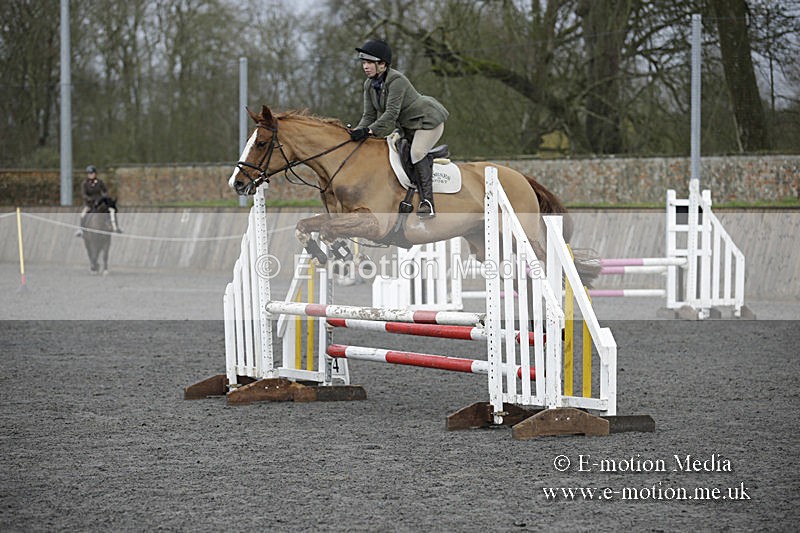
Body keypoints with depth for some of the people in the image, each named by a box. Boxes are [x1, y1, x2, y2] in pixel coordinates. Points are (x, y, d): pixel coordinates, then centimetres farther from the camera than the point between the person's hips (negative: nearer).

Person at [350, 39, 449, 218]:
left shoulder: (396, 80, -28)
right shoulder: (369, 84, -2)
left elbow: (391, 113, -34)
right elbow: (369, 115, -2)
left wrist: (369, 131, -41)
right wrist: (358, 131, -21)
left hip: (428, 119, -10)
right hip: (408, 126, 10)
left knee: (417, 153, -23)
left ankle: (427, 202, -23)